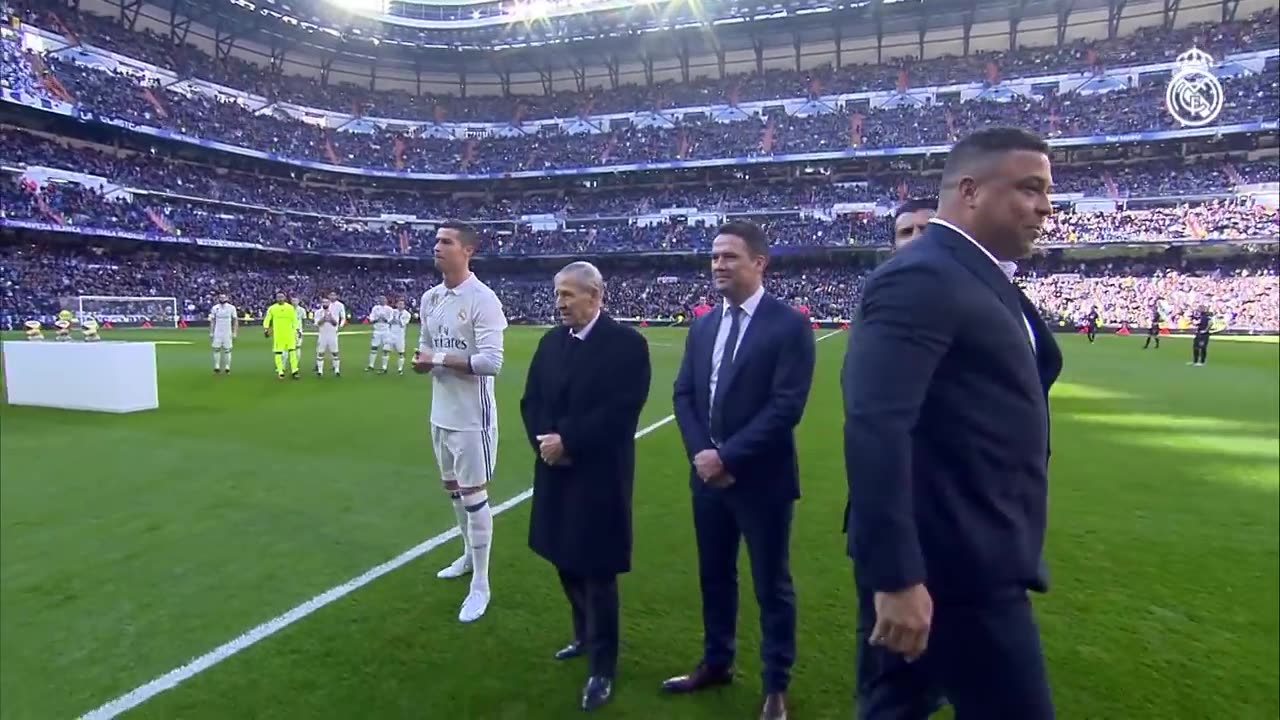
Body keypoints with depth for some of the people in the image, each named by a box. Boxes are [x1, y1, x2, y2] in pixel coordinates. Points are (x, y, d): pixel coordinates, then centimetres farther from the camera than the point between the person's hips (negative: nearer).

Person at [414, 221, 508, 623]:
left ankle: (480, 586, 13)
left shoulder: (482, 299, -17)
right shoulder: (429, 299, 8)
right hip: (441, 414, 8)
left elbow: (491, 362, -24)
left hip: (471, 417, -8)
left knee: (474, 495, 0)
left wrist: (439, 358, -18)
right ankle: (469, 555, 42)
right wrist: (420, 360, -5)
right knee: (453, 489, 21)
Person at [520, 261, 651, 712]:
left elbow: (622, 409, -20)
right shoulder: (550, 342, 8)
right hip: (555, 471, 6)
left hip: (600, 475, -6)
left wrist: (568, 442, -19)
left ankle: (602, 668, 20)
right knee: (566, 562, 18)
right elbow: (531, 402, 7)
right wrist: (543, 441, -11)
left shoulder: (626, 343, -12)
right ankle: (586, 635, 42)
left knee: (597, 571, 3)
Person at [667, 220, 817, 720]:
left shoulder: (789, 325, -11)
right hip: (707, 474, 6)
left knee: (771, 585, 9)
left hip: (761, 479, -5)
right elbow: (684, 394, 8)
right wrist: (701, 453, -8)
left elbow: (786, 406, -18)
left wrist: (727, 457, -18)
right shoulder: (703, 326, 9)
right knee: (714, 576, 19)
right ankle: (716, 663, 39)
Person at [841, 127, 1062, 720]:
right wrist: (896, 578, -30)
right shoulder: (920, 277, -18)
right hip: (953, 566, -10)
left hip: (963, 556, 10)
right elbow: (875, 426, -29)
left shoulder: (973, 278, 15)